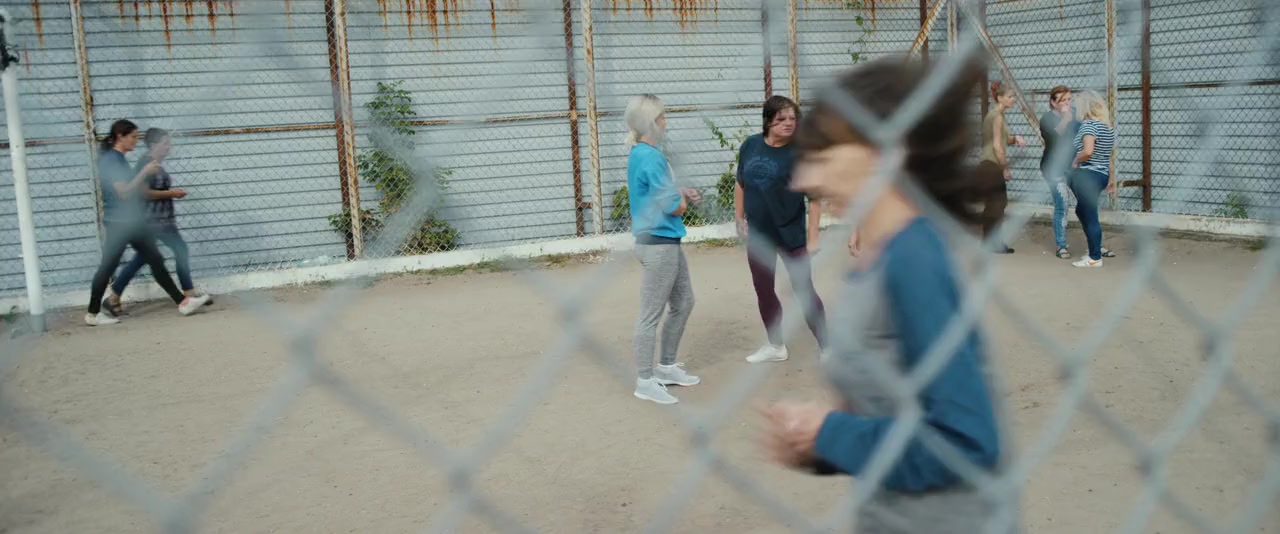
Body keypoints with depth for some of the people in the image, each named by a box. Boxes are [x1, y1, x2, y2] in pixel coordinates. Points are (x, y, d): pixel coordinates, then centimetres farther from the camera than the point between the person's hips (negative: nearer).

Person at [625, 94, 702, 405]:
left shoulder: (642, 153, 10)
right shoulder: (650, 157, -21)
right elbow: (675, 207, -21)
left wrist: (681, 193, 1)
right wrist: (683, 199, 1)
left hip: (666, 241, 10)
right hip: (658, 243, -10)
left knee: (683, 303, 20)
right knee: (651, 315, -1)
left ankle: (666, 367, 31)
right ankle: (645, 382, 10)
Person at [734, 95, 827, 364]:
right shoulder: (750, 146, -1)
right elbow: (741, 184, 12)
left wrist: (812, 236, -17)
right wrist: (740, 219, 9)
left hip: (791, 235, -5)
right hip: (758, 235, 5)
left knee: (804, 291, 0)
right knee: (763, 291, 15)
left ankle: (827, 348, 11)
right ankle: (776, 346, 33)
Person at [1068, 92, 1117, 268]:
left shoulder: (1089, 125, -14)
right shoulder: (1108, 127, 13)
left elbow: (1088, 151, -28)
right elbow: (1107, 154, 19)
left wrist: (1075, 161, -10)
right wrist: (1111, 178, 24)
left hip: (1088, 176, -9)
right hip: (1101, 175, 9)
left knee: (1090, 217, -2)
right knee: (1083, 211, 23)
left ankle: (1095, 258, 4)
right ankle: (1096, 248, 28)